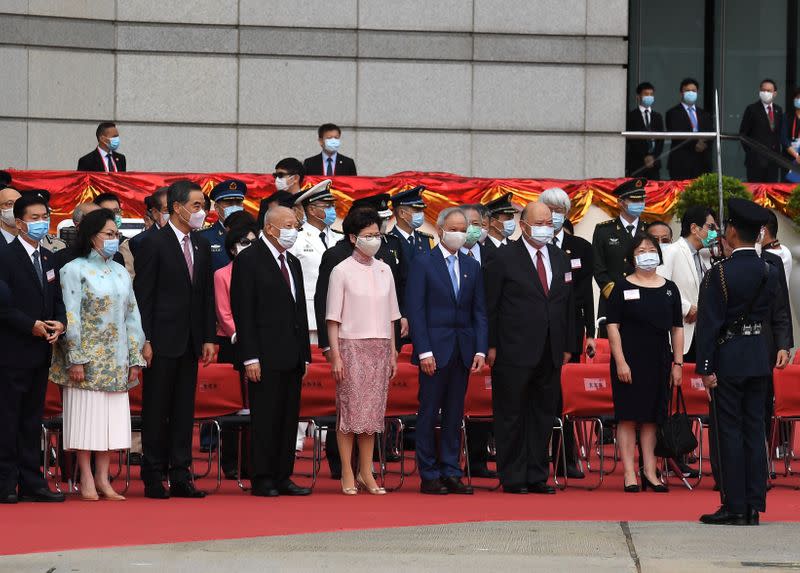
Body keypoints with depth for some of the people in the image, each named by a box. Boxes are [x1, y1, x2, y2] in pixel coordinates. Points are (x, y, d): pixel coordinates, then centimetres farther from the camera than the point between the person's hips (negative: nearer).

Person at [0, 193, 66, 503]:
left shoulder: (48, 258, 15)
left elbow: (56, 299, 19)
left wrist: (59, 323, -1)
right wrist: (32, 325, -18)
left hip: (41, 350, 8)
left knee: (32, 419, 11)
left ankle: (31, 483, 14)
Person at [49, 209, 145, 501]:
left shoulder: (120, 272, 14)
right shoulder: (74, 270, -4)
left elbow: (132, 315, 14)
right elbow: (70, 317, -9)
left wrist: (135, 359, 8)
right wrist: (76, 360, -15)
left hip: (115, 362, 6)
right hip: (87, 358, -6)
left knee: (111, 419, 3)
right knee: (86, 418, -4)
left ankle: (103, 479, 8)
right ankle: (87, 480, 0)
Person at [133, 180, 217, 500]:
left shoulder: (201, 246, 13)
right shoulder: (153, 244, -7)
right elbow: (143, 296, -9)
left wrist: (209, 338, 9)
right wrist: (144, 341, -14)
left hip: (191, 342, 6)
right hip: (162, 341, -6)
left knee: (184, 410, 7)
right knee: (156, 410, -1)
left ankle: (180, 477, 10)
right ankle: (153, 478, 3)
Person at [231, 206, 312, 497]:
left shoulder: (293, 263, 18)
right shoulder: (248, 260, -6)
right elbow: (243, 312, -11)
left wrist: (305, 354, 15)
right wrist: (250, 358, -17)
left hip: (292, 357, 7)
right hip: (266, 357, -7)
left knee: (289, 419, 8)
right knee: (265, 418, -4)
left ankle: (283, 477, 13)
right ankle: (262, 479, 0)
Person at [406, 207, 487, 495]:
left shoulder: (472, 267, 13)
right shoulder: (423, 263, -2)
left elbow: (480, 311, 11)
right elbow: (415, 310, -6)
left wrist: (480, 350, 1)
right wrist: (424, 351, -13)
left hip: (463, 351, 4)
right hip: (435, 349, -4)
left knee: (454, 415, 7)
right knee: (429, 414, -1)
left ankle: (451, 473, 10)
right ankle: (429, 476, 3)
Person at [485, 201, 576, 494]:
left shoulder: (561, 259, 12)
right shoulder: (505, 258, -4)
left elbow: (568, 305, 16)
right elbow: (491, 305, -4)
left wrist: (568, 346, 12)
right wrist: (491, 346, -8)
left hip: (550, 354, 5)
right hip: (515, 351, -5)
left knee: (544, 415, 9)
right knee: (511, 416, 1)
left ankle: (537, 477, 15)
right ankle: (513, 478, 6)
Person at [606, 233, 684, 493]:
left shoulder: (669, 289, 10)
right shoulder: (622, 287, -1)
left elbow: (677, 328, 12)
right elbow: (613, 326, -4)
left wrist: (678, 364, 6)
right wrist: (620, 362, -12)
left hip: (659, 361, 4)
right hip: (629, 360, -4)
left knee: (651, 417, 8)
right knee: (628, 416, -4)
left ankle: (650, 472, 14)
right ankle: (630, 474, -2)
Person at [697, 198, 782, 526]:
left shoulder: (719, 274, -14)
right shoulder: (769, 273, 2)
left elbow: (709, 324, -14)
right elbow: (767, 313, 11)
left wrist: (705, 369, -11)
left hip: (728, 359, -5)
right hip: (759, 359, 5)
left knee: (729, 431, -1)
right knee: (754, 430, 8)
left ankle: (734, 506, -1)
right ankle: (754, 505, 9)